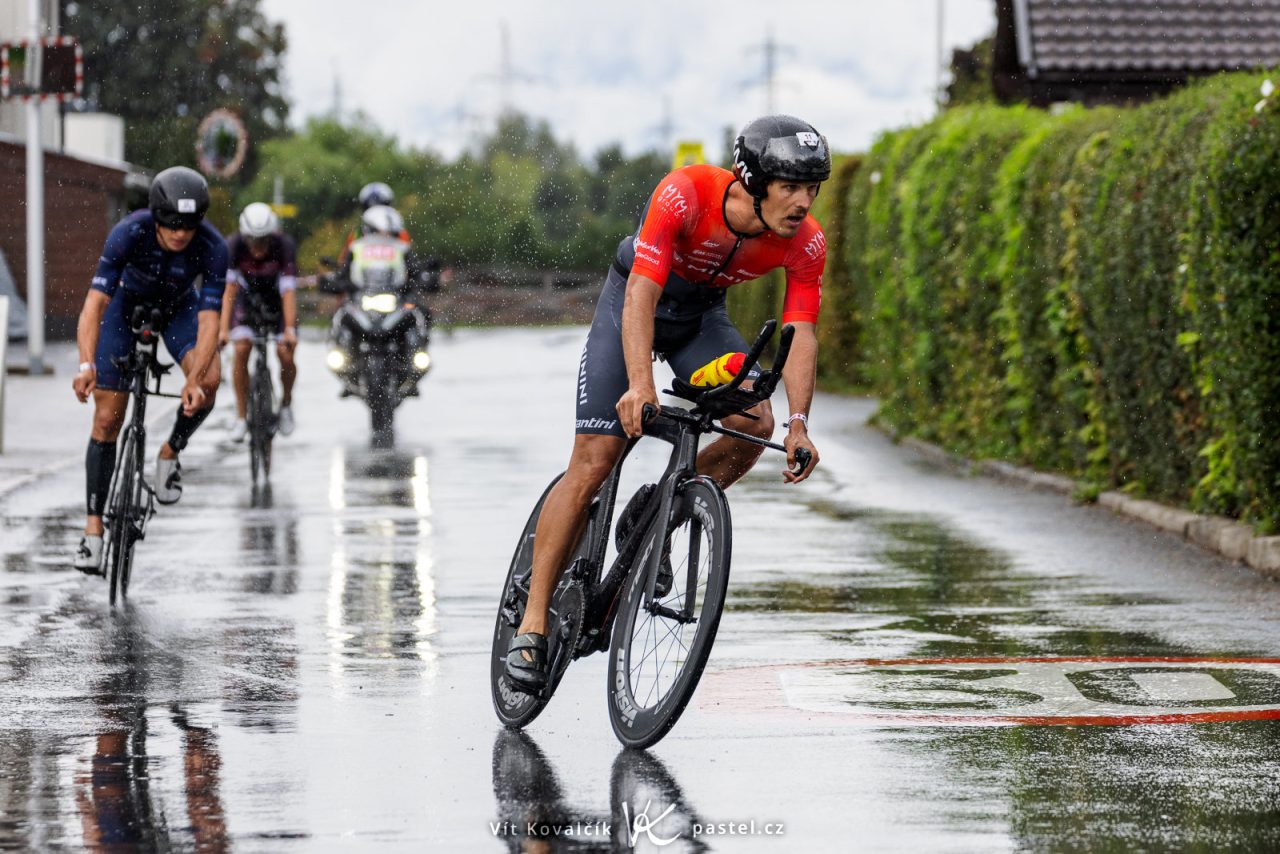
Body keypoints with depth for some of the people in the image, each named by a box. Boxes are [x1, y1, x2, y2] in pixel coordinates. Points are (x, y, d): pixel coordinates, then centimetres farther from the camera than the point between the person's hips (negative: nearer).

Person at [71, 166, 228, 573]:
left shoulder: (212, 248, -32)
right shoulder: (129, 233, -35)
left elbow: (208, 320, -34)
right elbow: (94, 304, -40)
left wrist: (195, 380, -48)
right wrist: (86, 365, -54)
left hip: (179, 309, 1)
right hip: (128, 305, -1)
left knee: (208, 382, -29)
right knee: (107, 419, -6)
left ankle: (171, 454, -1)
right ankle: (93, 527, 0)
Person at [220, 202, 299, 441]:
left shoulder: (284, 247, -32)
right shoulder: (234, 246, -29)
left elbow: (289, 292, -35)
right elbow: (229, 289, -30)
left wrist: (290, 329, -44)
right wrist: (223, 329, -38)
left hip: (277, 297, -1)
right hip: (247, 295, 1)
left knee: (286, 354, -15)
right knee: (241, 349, -18)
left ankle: (286, 404, 13)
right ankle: (241, 417, -8)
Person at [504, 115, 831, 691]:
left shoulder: (805, 243, -22)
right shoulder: (686, 194, -35)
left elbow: (800, 333, -21)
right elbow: (643, 294, -39)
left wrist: (797, 424, -35)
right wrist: (640, 385, -52)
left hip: (702, 315, 4)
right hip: (634, 301, -4)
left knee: (756, 422, -21)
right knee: (594, 463, -13)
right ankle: (533, 624, -6)